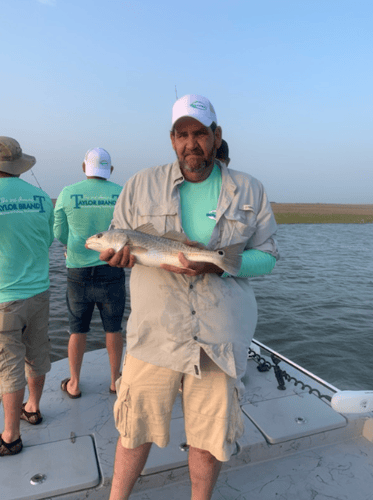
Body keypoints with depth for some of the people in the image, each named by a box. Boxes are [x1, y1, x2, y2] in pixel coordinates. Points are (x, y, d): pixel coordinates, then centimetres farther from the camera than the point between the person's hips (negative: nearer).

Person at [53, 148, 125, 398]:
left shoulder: (67, 193, -4)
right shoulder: (122, 194, -4)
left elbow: (60, 235, 2)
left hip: (79, 272, 0)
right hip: (112, 271, 0)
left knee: (78, 330, 15)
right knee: (113, 328, 15)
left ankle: (74, 383, 29)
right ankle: (115, 380, 29)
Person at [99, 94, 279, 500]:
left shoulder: (249, 191, 4)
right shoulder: (142, 184, 4)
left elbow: (267, 256, 1)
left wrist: (219, 263, -18)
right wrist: (118, 252, -17)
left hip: (220, 338, 1)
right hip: (155, 332, 0)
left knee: (210, 436, 15)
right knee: (136, 428, 13)